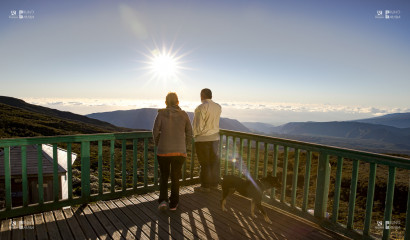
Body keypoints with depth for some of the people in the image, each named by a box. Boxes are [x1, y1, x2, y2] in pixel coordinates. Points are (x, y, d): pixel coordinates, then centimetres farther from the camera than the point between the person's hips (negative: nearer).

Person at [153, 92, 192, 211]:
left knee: (163, 175, 20)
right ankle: (173, 204, 24)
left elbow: (155, 132, -5)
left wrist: (158, 145, 11)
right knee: (175, 177, 17)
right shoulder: (184, 115, 1)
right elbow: (189, 134, 2)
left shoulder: (161, 114, -3)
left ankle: (163, 200, 7)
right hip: (179, 152, 1)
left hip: (163, 151, -1)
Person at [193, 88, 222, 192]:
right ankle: (214, 183, 25)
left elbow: (198, 126, -16)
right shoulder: (218, 107, 4)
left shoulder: (201, 107, -17)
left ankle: (205, 186, 13)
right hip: (215, 138, 6)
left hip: (202, 139, -6)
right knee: (214, 161, 15)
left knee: (204, 163, 4)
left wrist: (194, 135, -1)